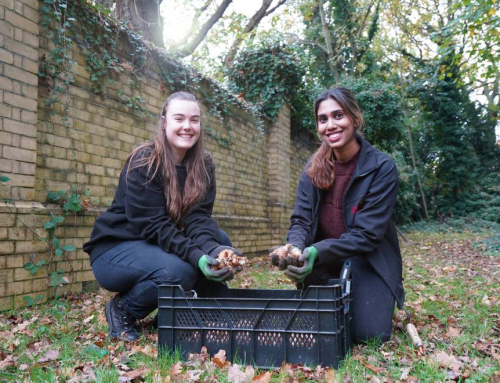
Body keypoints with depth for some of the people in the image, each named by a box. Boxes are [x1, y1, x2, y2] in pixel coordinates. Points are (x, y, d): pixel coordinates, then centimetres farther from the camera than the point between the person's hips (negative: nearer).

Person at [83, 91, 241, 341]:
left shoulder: (203, 165, -2)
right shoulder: (143, 162, -20)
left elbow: (198, 216, -12)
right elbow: (152, 224, -26)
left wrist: (212, 249, -34)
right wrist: (196, 256, -39)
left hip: (159, 246, 6)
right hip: (115, 248, -6)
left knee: (220, 241, -17)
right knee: (179, 271, -33)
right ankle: (122, 309, -4)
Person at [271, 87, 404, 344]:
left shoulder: (382, 168, -16)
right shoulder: (313, 168, -3)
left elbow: (367, 234, -22)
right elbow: (301, 220, -6)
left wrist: (317, 252, -36)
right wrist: (294, 247, -31)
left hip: (367, 262, -3)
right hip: (323, 264, 4)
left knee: (369, 335, -17)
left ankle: (385, 305, 18)